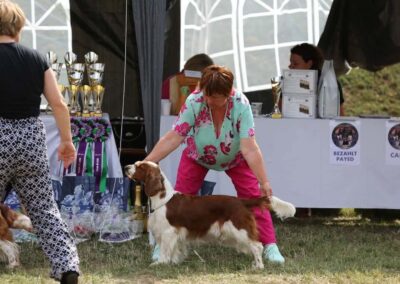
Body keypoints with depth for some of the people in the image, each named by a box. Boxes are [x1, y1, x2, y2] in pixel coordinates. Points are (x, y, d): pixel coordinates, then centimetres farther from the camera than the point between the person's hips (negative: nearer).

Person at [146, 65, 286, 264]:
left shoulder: (240, 105, -36)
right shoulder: (194, 102, -33)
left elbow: (249, 147, -40)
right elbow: (173, 138, -34)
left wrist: (264, 182, -47)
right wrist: (146, 163, -42)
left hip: (235, 158, -1)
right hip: (197, 156, 1)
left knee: (254, 196, -11)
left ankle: (270, 246, -5)